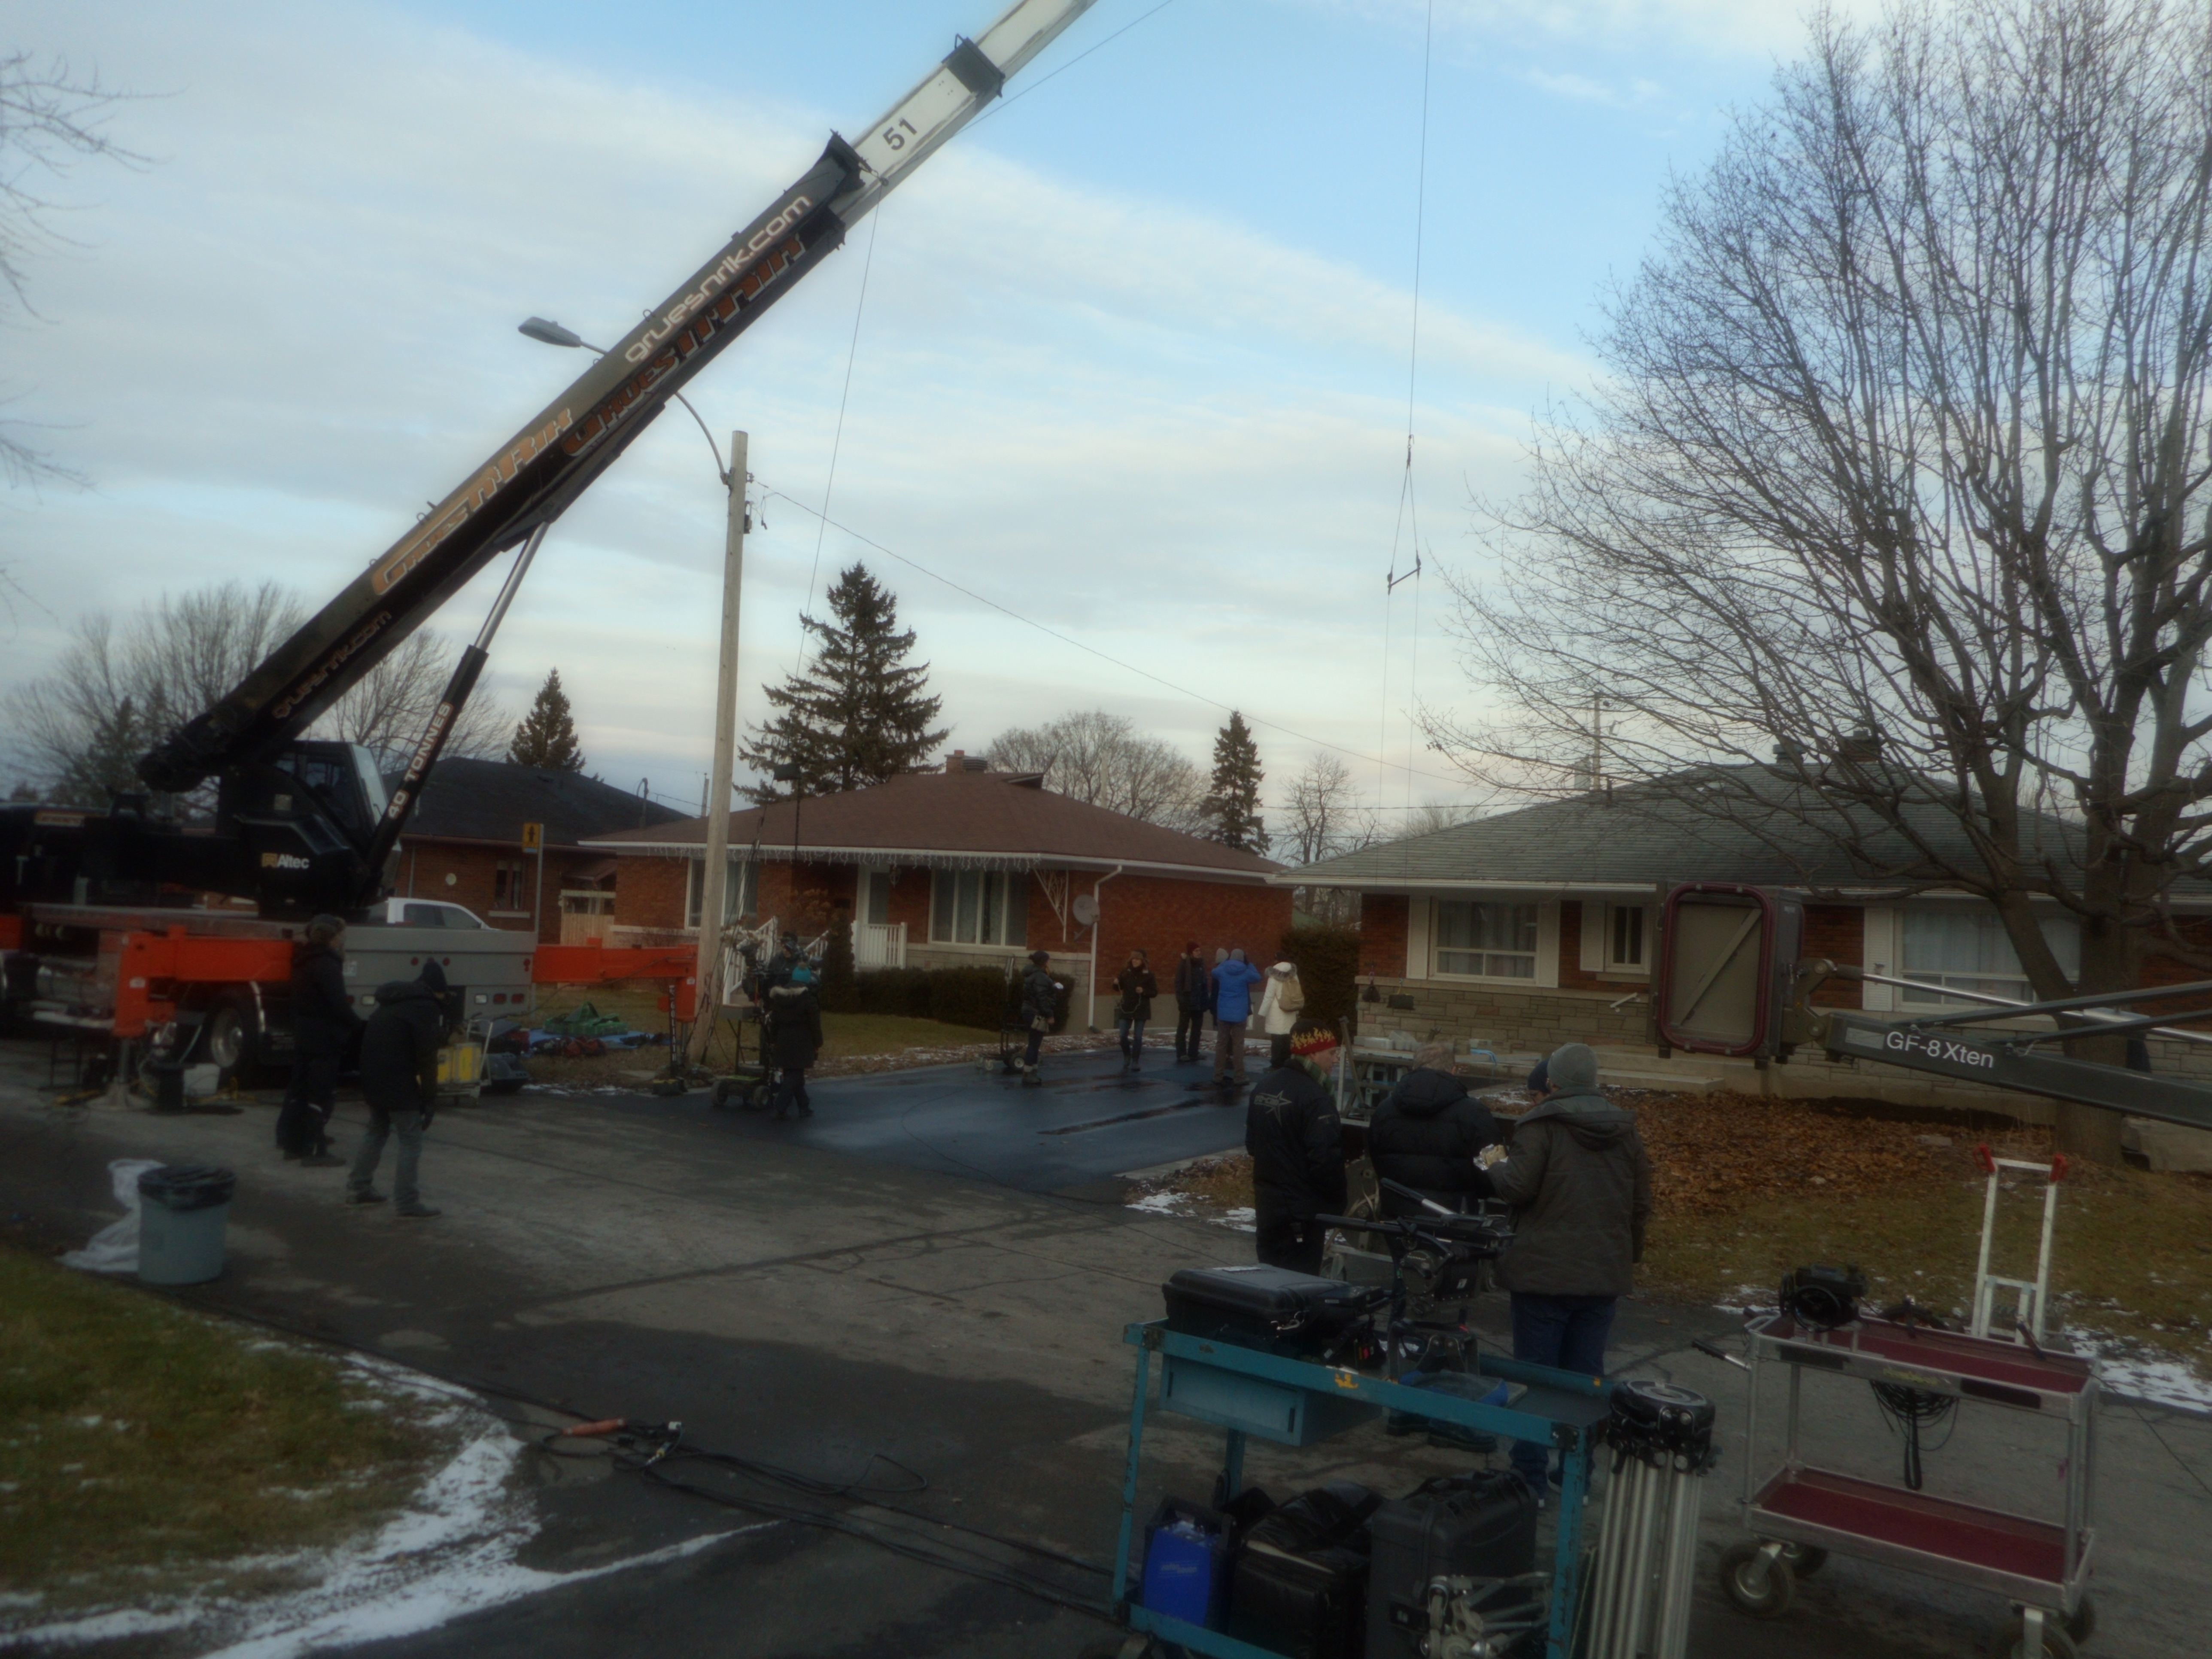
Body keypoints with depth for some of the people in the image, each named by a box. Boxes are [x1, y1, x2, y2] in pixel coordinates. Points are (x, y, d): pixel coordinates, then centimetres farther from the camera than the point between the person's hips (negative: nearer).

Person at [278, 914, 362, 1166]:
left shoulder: (305, 962, 13)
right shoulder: (327, 964, -17)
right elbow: (339, 1005, -20)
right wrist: (360, 1027, -10)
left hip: (303, 1038, 10)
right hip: (325, 1041, -10)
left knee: (300, 1090, 16)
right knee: (322, 1096, -6)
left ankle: (293, 1144, 24)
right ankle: (316, 1152, -6)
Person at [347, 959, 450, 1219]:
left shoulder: (392, 1003, 19)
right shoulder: (426, 1008, -9)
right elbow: (427, 1058, -14)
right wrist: (430, 1098, -10)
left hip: (373, 1079, 9)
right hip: (398, 1083, -9)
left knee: (377, 1131, 24)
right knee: (411, 1140, -4)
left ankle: (359, 1188, 30)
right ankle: (406, 1203, -6)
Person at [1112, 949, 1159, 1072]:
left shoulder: (1148, 975, -6)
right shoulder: (1126, 972, -1)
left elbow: (1155, 992, -4)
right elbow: (1119, 988, 7)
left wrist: (1144, 991, -21)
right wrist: (1116, 984, -15)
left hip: (1141, 1010, -2)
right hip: (1126, 1008, 2)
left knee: (1138, 1037, 0)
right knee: (1123, 1036, -2)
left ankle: (1135, 1062, 10)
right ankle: (1127, 1057, 21)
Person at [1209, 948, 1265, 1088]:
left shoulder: (1221, 971, 0)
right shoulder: (1246, 973, -6)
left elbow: (1214, 972, 24)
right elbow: (1258, 978, 15)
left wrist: (1226, 963, 27)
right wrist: (1249, 964, 20)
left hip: (1223, 1013, 2)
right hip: (1239, 1014, -2)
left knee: (1221, 1044, 7)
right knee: (1238, 1046, 1)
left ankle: (1219, 1075, 9)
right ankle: (1239, 1077, 1)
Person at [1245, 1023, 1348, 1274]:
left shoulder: (1264, 1086, 7)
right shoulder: (1315, 1098, -21)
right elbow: (1326, 1158, -23)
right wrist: (1337, 1203, -12)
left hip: (1267, 1201, 8)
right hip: (1303, 1208, -8)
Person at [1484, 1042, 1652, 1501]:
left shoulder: (1540, 1125, -10)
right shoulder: (1625, 1131, 9)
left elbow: (1517, 1187, -17)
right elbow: (1641, 1203, 13)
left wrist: (1497, 1165, 4)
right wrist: (1631, 1257, 24)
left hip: (1544, 1273, -5)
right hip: (1604, 1274, 5)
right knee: (1587, 1376, 12)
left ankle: (1529, 1477, 6)